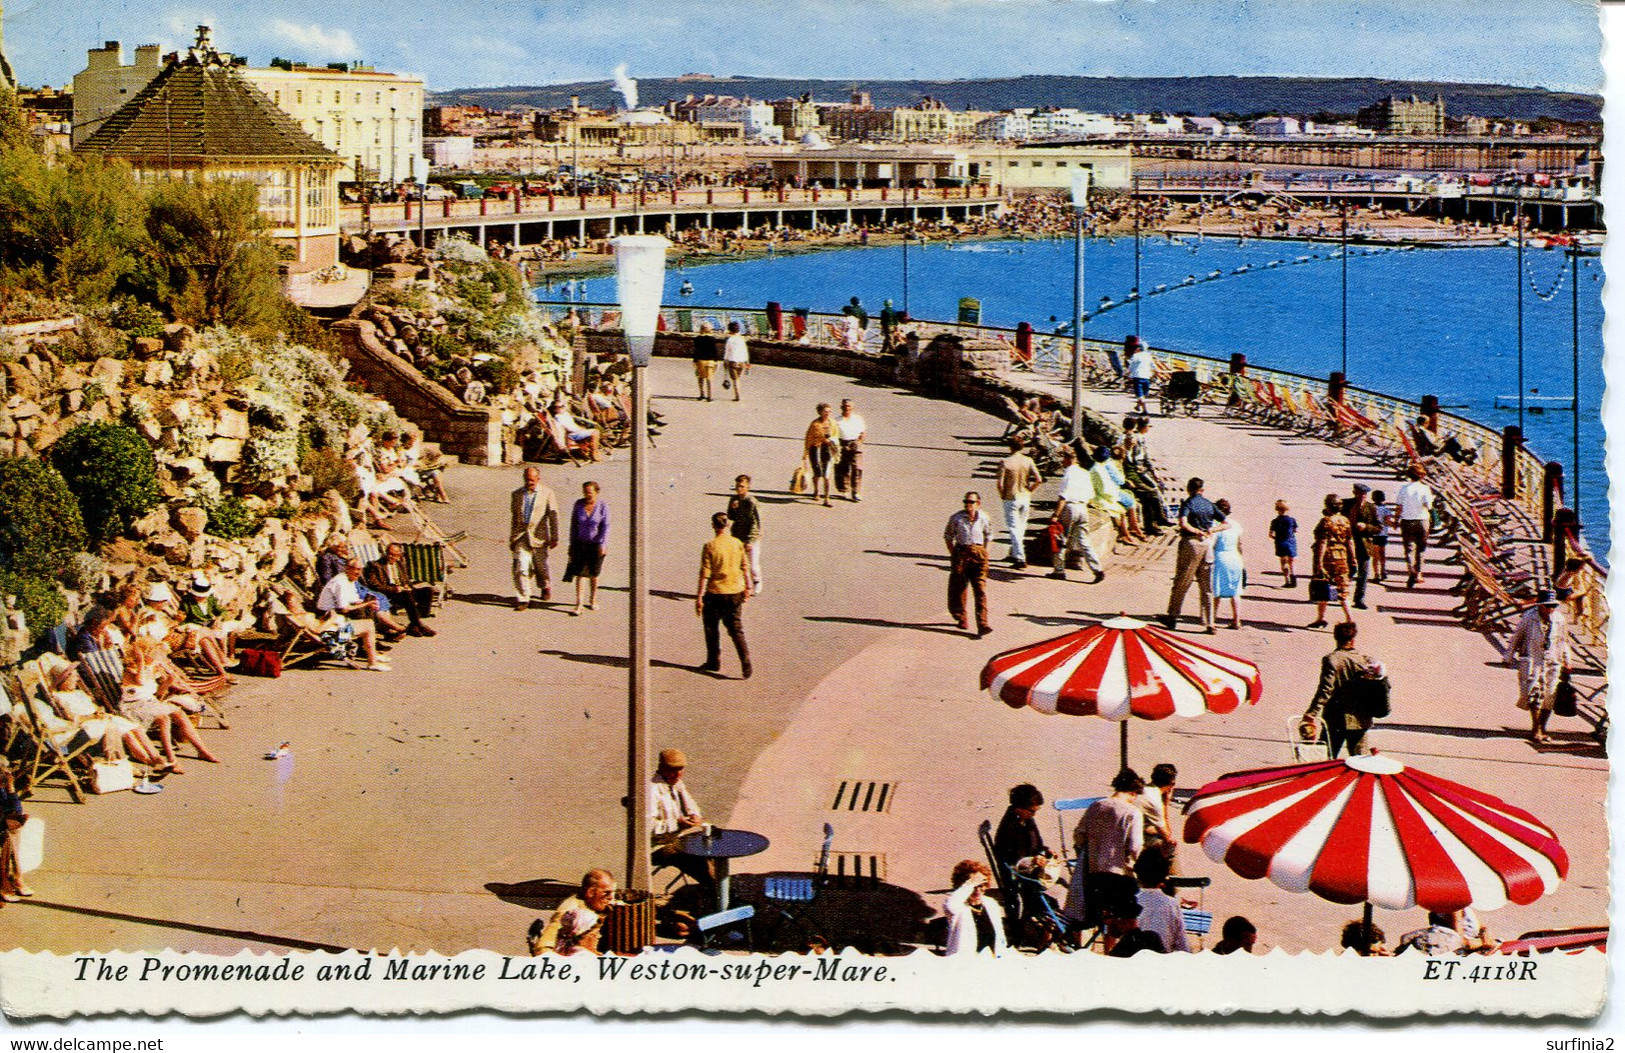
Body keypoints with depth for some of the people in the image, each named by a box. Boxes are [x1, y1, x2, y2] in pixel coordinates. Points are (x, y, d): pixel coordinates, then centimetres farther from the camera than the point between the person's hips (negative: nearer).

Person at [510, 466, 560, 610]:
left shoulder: (547, 493, 0)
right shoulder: (517, 494, 9)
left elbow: (553, 516, 0)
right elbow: (513, 517, 16)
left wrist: (554, 538, -5)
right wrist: (511, 539, 15)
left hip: (539, 536, -2)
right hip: (521, 536, 2)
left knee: (540, 566, 11)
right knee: (521, 568, -10)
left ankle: (546, 587, 41)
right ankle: (522, 599, -4)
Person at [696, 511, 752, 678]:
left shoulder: (710, 546, -12)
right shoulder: (737, 544, -1)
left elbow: (705, 574, -13)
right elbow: (744, 569, 6)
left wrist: (699, 596, -9)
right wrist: (747, 587, 19)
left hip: (715, 592, -3)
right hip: (735, 592, 3)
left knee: (711, 628, 16)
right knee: (736, 630, 9)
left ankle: (714, 662, 23)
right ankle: (745, 660, -8)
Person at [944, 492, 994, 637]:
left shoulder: (983, 518, 3)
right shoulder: (956, 517, 0)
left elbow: (988, 535, 19)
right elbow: (948, 535, 11)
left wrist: (982, 552, 11)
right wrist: (953, 554, 5)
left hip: (979, 554, 0)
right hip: (960, 553, 0)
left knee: (980, 590, -9)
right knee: (958, 588, 7)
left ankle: (982, 625, -14)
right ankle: (961, 619, 29)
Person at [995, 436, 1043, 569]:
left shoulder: (1005, 462, -14)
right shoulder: (1028, 461, -4)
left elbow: (1000, 483, -16)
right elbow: (1039, 479, -9)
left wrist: (1002, 496, 2)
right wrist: (1029, 490, 6)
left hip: (1011, 499, -4)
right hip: (1025, 498, 4)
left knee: (1014, 529, -1)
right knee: (1021, 527, 19)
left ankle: (1020, 559, -11)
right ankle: (1014, 554, 32)